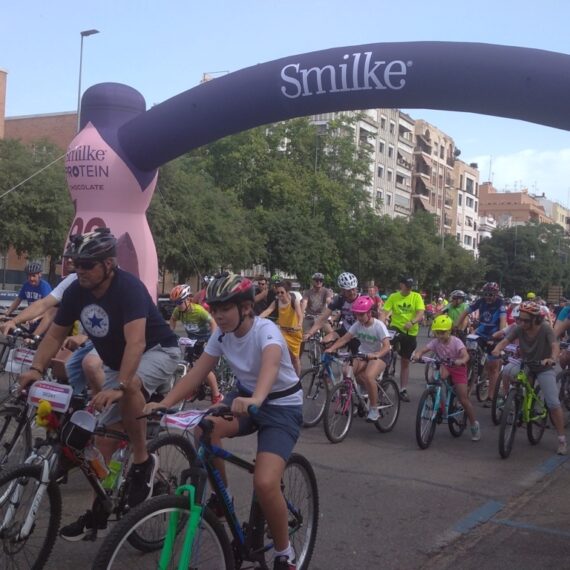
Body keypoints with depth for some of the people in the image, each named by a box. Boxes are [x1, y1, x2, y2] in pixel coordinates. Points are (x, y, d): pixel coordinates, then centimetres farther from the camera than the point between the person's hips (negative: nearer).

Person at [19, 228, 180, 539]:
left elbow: (136, 342, -41)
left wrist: (118, 386, -52)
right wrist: (36, 368, -20)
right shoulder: (76, 291, -11)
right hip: (117, 363, 6)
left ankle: (142, 462, -20)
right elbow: (55, 334, -4)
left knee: (129, 387, -39)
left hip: (157, 352, -6)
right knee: (104, 439, 2)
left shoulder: (129, 288, -31)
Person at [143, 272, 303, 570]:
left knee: (264, 483, -25)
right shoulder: (221, 335, -6)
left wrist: (256, 400, -68)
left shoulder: (265, 330, -26)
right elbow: (196, 374, -10)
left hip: (282, 407, -5)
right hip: (245, 397, 6)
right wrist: (163, 404, -26)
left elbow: (270, 365, -47)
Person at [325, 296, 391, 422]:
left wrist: (375, 355, -49)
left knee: (368, 376, -33)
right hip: (362, 355, 5)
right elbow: (344, 338, -12)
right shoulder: (357, 325, -6)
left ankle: (374, 409, -16)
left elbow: (386, 347, -30)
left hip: (378, 356, -5)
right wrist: (331, 348, -29)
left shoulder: (379, 326, -20)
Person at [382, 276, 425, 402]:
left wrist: (412, 322, -33)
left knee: (405, 362, 11)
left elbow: (421, 313, -13)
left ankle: (403, 390, 21)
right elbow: (385, 312, -9)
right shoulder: (393, 297, -3)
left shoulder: (416, 297, -2)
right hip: (396, 328, -1)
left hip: (411, 332, 1)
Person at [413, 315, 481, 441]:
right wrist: (417, 355, -47)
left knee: (463, 399, -8)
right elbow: (422, 350, -24)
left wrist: (461, 361, -59)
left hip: (457, 368, -3)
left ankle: (474, 425, 11)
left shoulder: (456, 341, -23)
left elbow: (466, 355, -36)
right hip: (444, 366, 3)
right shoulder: (435, 342, -13)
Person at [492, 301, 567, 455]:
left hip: (544, 369, -3)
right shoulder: (519, 328, -16)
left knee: (553, 404, -13)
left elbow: (555, 345, -37)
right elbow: (505, 341, -25)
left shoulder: (545, 329, -24)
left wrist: (552, 359, -59)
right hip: (525, 365, 3)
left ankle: (562, 440, 2)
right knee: (507, 370, -29)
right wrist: (497, 350, -48)